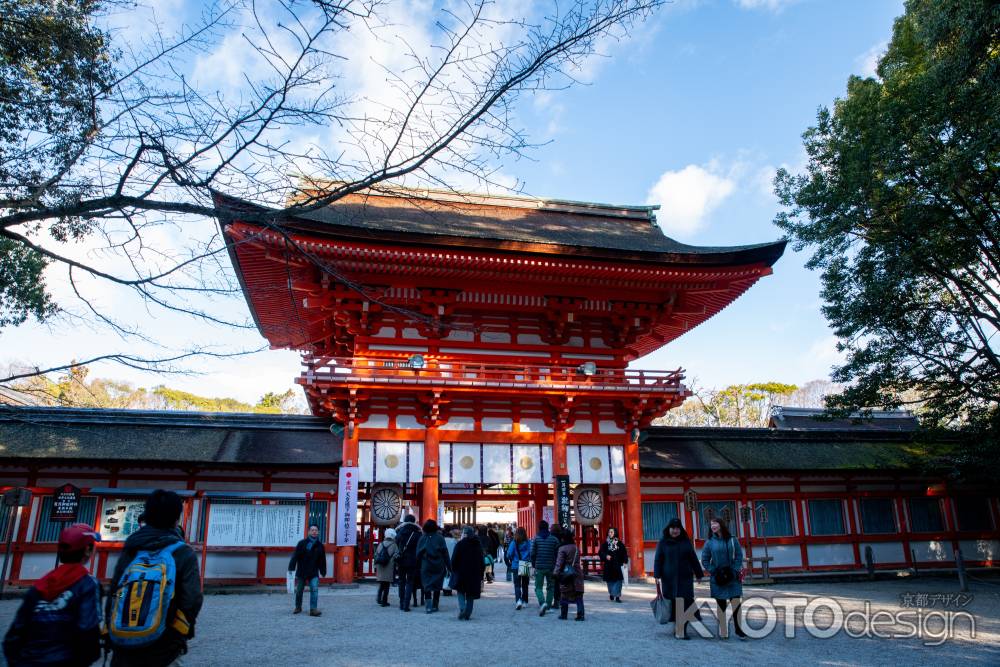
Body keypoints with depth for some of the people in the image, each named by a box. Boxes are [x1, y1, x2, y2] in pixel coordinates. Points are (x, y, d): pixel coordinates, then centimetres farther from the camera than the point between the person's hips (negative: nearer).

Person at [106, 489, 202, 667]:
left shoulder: (130, 550, 3)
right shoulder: (184, 554, -9)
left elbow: (113, 593, 6)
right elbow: (192, 601, -11)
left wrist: (112, 628, 17)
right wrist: (184, 629, 9)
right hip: (164, 648, -3)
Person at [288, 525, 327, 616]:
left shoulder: (320, 546, 4)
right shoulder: (301, 543, -3)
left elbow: (322, 560, 8)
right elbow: (295, 556, -7)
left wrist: (323, 572, 9)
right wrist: (291, 567, -14)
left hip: (314, 573, 0)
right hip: (301, 572, 0)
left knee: (314, 590, -13)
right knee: (299, 591, 12)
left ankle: (313, 609, -12)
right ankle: (298, 607, 31)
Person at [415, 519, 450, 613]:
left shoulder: (422, 538, 0)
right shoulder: (439, 538, -3)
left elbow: (418, 554, 2)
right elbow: (445, 553, -2)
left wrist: (419, 565, 11)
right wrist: (448, 566, 2)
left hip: (426, 567, 0)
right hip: (438, 567, 0)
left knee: (427, 586, 0)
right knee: (437, 586, 13)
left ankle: (429, 607, -14)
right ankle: (435, 606, 19)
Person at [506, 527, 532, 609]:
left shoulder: (513, 543, -8)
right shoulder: (529, 543, -5)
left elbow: (509, 554, -7)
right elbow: (532, 553, -7)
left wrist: (511, 561, 12)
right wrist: (530, 563, 8)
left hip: (516, 566, -2)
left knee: (517, 585, 2)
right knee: (525, 585, 16)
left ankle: (518, 600, -17)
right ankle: (524, 602, 22)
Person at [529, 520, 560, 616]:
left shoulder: (536, 538, -3)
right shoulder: (554, 539, 0)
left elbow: (532, 553, -6)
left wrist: (533, 564, 7)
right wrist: (555, 566, 9)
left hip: (539, 567, -1)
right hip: (551, 567, 1)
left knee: (538, 587, 5)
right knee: (550, 587, 16)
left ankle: (542, 603, -19)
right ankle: (548, 607, 14)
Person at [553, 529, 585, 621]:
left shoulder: (562, 549, -10)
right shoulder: (576, 548, 7)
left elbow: (559, 563, -14)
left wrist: (556, 573, -12)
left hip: (566, 573, -4)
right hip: (577, 573, 4)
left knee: (564, 595, 9)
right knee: (578, 596, 4)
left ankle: (564, 614, 14)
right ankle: (580, 615, -2)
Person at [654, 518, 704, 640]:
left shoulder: (686, 542, 9)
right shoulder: (663, 543, 3)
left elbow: (693, 559, 13)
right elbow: (658, 560, 1)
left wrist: (699, 574, 12)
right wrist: (657, 576, -8)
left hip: (685, 578, 1)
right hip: (669, 579, -1)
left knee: (686, 604, -7)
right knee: (673, 605, 0)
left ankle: (682, 630, -4)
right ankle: (676, 628, 14)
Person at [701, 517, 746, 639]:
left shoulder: (732, 540, 0)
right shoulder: (709, 542, 0)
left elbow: (739, 556, 2)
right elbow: (704, 560, 3)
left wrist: (735, 571, -9)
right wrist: (714, 572, -7)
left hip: (733, 578, 0)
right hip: (718, 579, 0)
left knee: (736, 603, -4)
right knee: (721, 605, 5)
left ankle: (738, 629, 10)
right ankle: (723, 632, 12)